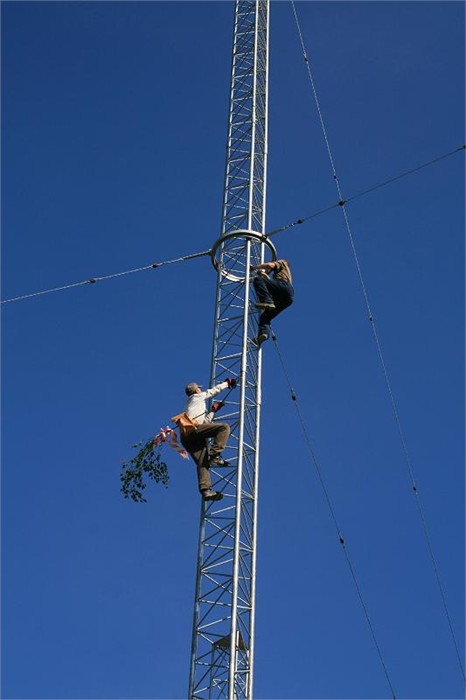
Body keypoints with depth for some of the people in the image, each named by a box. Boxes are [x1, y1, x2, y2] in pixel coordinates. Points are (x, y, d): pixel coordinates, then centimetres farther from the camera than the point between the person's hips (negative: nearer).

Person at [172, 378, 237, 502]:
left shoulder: (190, 404, 40)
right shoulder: (197, 397, 21)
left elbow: (204, 422, 37)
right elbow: (213, 390, 24)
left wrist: (213, 410, 42)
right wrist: (227, 383, 37)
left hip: (186, 438, 8)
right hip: (192, 429, -8)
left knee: (202, 463, -5)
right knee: (225, 427, -15)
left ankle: (205, 490, -23)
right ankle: (214, 455, -26)